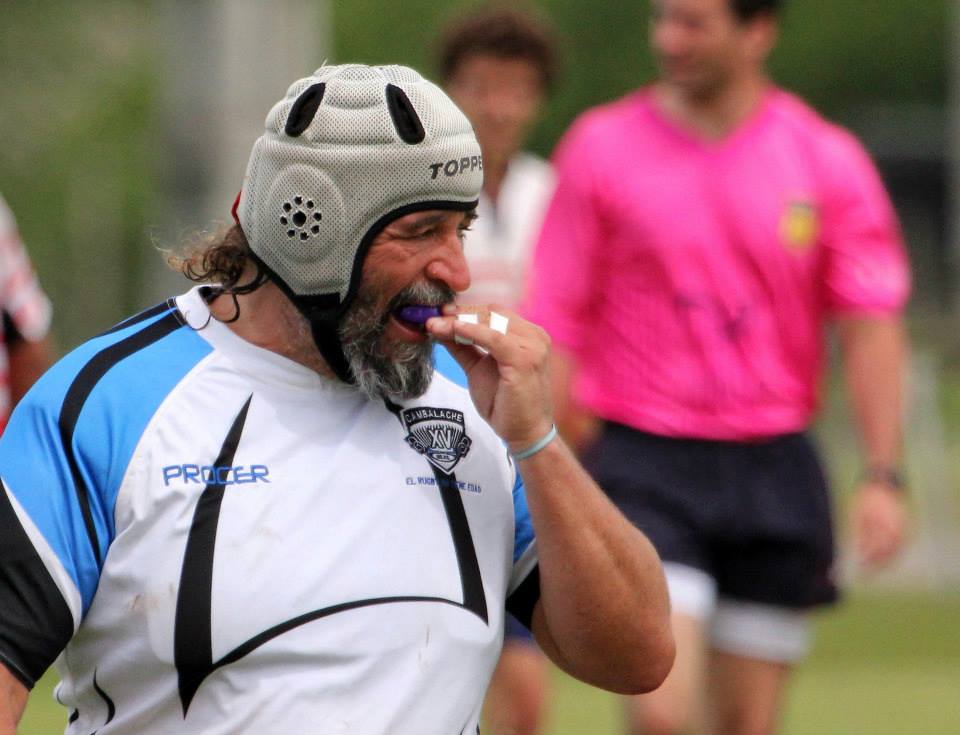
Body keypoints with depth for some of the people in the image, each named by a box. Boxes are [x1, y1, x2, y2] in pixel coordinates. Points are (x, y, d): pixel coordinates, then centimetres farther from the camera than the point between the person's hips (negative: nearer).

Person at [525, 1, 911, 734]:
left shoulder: (829, 161, 2)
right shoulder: (600, 148, 0)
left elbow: (871, 328, 1)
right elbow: (556, 323, 2)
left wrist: (883, 476, -9)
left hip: (776, 471, 2)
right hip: (644, 463, -2)